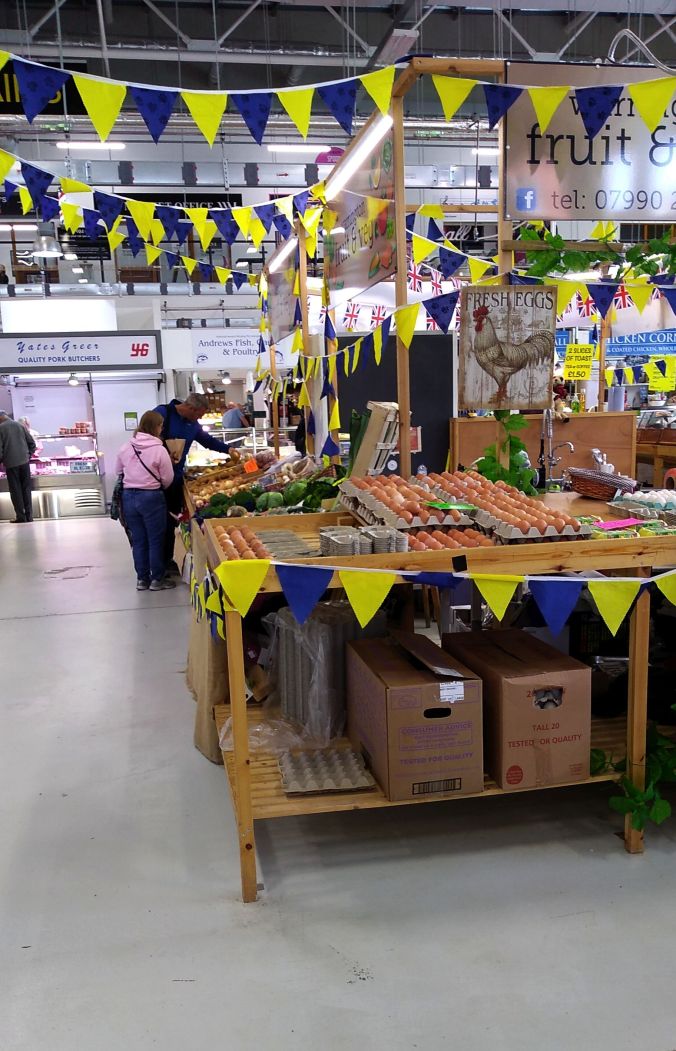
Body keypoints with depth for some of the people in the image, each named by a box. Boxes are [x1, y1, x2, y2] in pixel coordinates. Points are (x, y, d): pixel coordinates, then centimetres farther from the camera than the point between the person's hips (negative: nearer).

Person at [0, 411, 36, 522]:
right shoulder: (20, 425, 6)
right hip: (24, 461, 3)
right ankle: (29, 516, 7)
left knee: (15, 490, 4)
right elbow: (32, 443, 7)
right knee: (26, 489, 8)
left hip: (11, 463, -3)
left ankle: (21, 516, 2)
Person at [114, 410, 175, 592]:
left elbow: (118, 471, 11)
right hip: (151, 497, -5)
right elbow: (168, 479, -8)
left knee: (138, 540, 13)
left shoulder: (125, 448, 0)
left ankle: (142, 579, 21)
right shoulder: (159, 450, -13)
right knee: (155, 540, 8)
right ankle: (157, 580, 16)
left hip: (129, 496, 5)